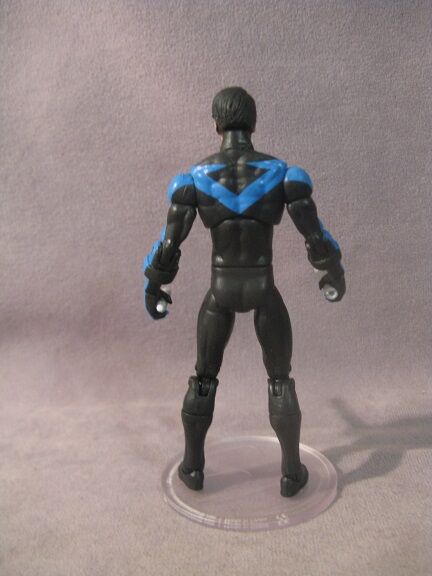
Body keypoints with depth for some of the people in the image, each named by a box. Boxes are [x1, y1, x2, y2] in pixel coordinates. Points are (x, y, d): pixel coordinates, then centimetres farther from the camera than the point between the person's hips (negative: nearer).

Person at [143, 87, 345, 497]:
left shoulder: (194, 178, -10)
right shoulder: (283, 173, -11)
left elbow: (168, 246, -8)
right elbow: (316, 236, -8)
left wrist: (152, 287, 11)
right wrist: (334, 272, 14)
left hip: (220, 292, 1)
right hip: (264, 292, 0)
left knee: (203, 378, 22)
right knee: (281, 379, 19)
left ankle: (193, 467, 33)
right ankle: (291, 472, 29)